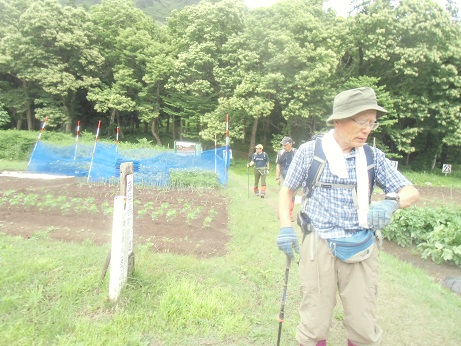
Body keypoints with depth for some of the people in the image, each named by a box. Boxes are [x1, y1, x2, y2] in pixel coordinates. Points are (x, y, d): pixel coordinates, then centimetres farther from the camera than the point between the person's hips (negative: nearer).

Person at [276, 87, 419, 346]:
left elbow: (412, 192, 3)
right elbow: (287, 190, 7)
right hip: (320, 244, -2)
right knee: (315, 325, 7)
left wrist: (391, 202, -20)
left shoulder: (374, 156, 4)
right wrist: (286, 228, -6)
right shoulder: (310, 151, -3)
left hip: (361, 248, 3)